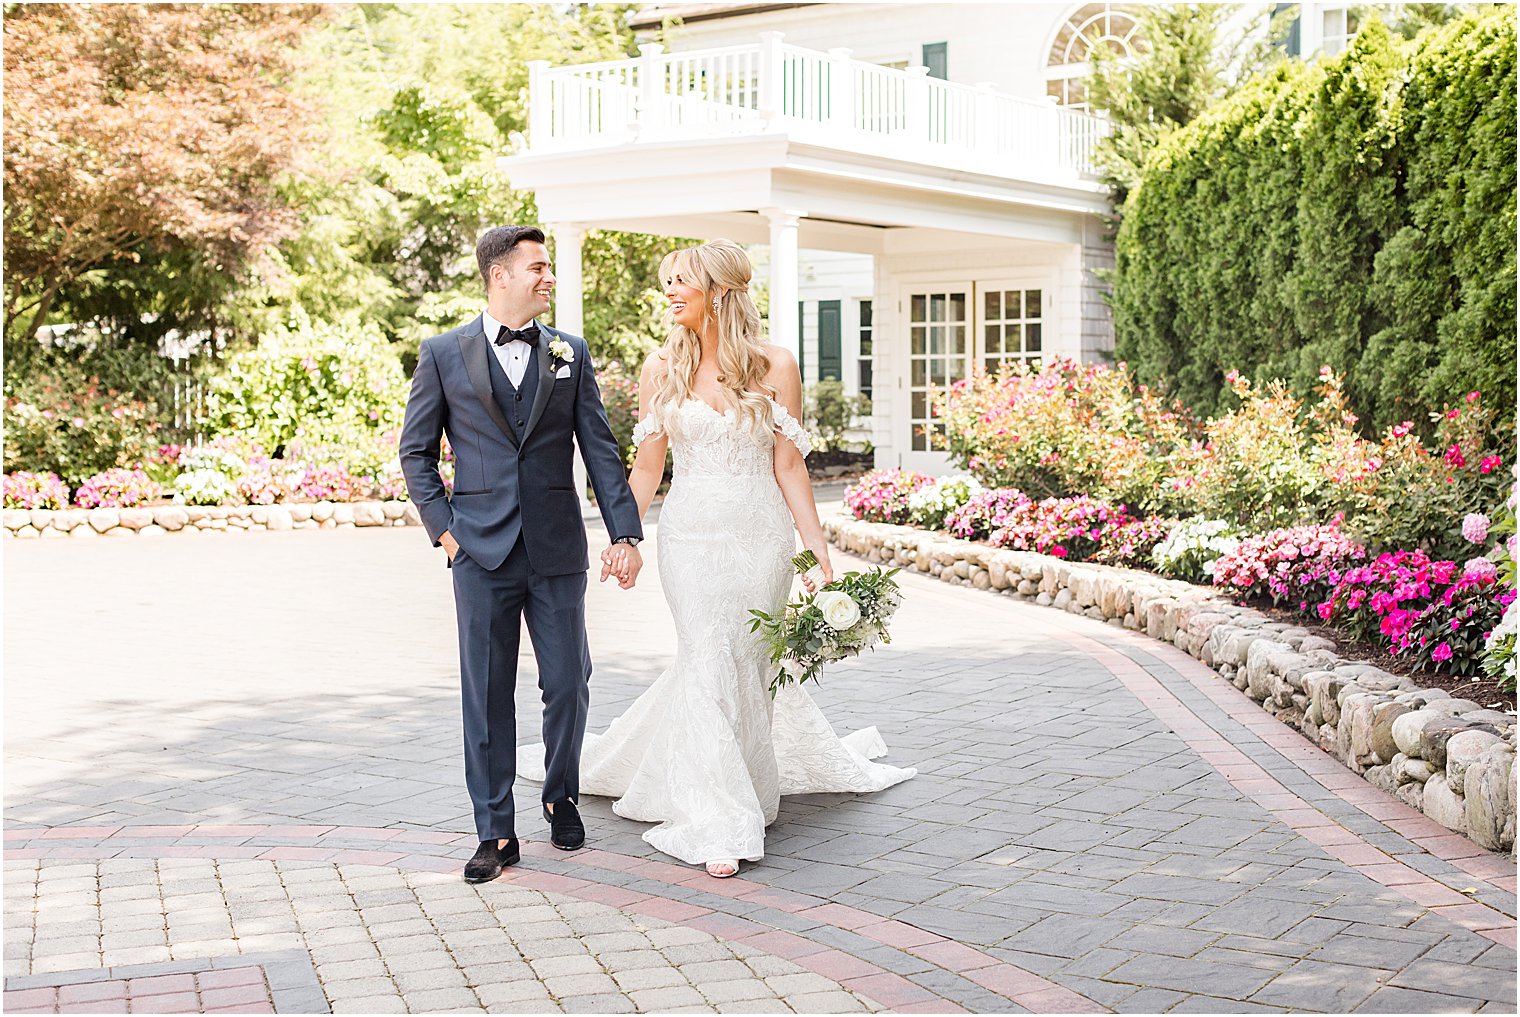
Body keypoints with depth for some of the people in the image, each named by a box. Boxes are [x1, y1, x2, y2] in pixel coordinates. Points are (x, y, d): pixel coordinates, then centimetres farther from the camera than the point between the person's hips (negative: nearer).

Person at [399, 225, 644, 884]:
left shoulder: (570, 353, 7)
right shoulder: (444, 354, 3)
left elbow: (601, 450, 6)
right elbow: (416, 452, 8)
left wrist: (625, 533, -1)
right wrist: (444, 529, -1)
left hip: (557, 551, 2)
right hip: (482, 554, -1)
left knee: (568, 685, 6)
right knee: (487, 697, 4)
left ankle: (562, 799, 30)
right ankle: (495, 833, 13)